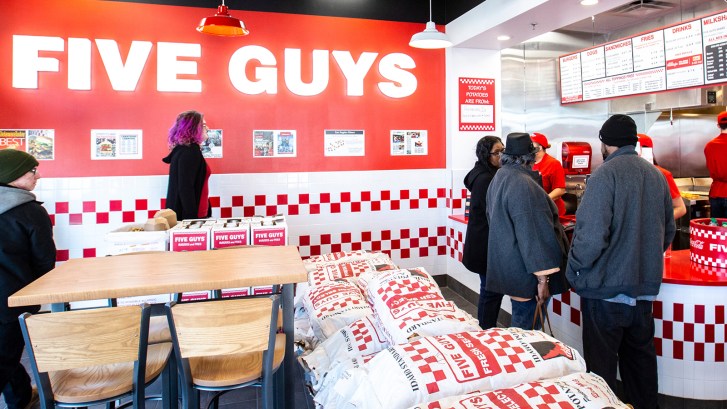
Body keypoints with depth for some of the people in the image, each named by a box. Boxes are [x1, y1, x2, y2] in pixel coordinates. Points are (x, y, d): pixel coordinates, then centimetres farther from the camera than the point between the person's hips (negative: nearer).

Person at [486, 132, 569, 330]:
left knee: (520, 320, 22)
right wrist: (542, 277, -20)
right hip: (525, 274, -9)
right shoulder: (523, 185, -22)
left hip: (505, 267, 9)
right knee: (527, 330, 3)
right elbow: (531, 234, -24)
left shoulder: (499, 177, 8)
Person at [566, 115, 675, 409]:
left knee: (601, 362, 6)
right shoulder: (656, 175, 5)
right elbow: (668, 230, 14)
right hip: (645, 286, 7)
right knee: (640, 354, 21)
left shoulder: (605, 175, -17)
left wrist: (574, 268, -8)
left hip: (606, 288, -7)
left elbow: (591, 235, -24)